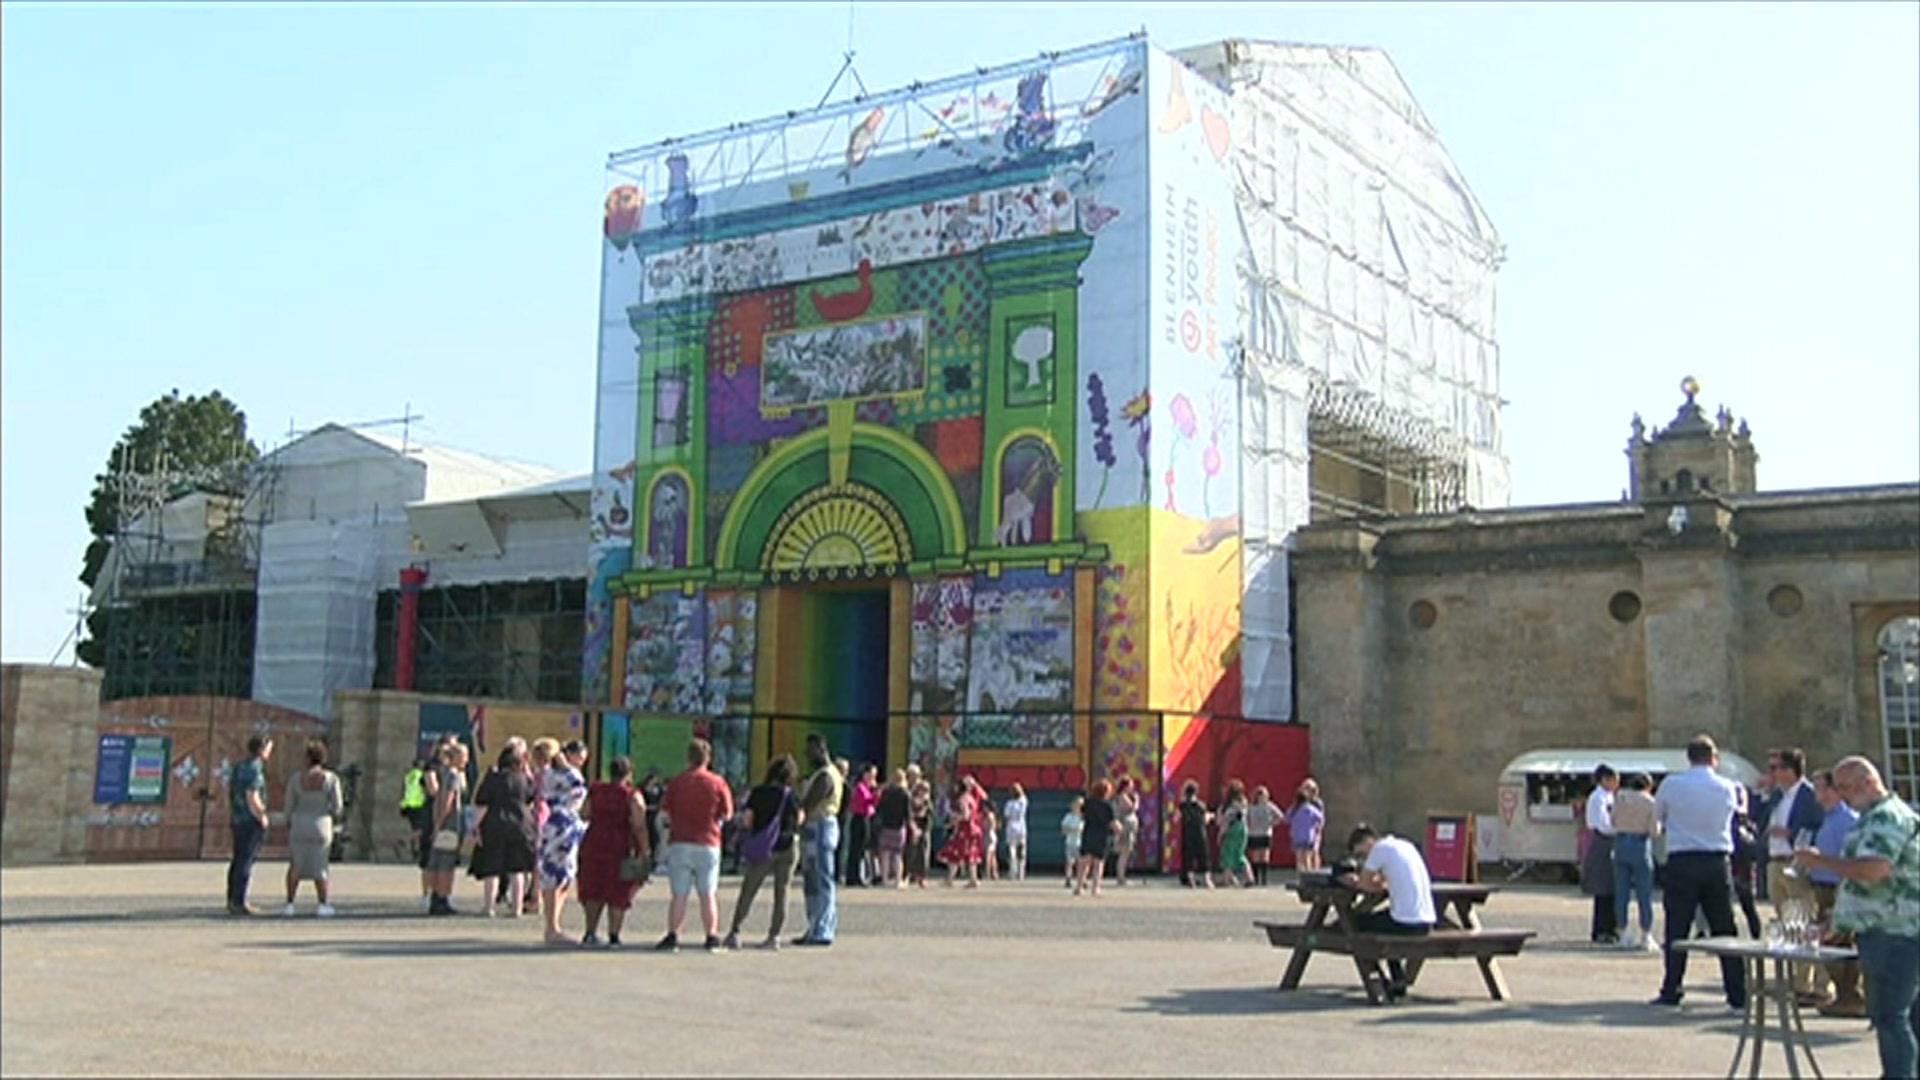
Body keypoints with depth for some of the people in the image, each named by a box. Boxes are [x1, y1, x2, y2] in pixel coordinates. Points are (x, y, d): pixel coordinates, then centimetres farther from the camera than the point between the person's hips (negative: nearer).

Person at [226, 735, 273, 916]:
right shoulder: (255, 770, -17)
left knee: (238, 861, 13)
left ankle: (232, 901, 17)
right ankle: (239, 903, -6)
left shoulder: (238, 766, 12)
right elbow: (252, 799, -23)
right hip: (251, 821, -9)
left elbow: (229, 793, 17)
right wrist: (262, 819, -12)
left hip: (237, 820, 9)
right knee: (246, 862, -6)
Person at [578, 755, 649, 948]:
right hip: (621, 849, -3)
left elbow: (584, 815, 10)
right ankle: (613, 936, 4)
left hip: (594, 845, 3)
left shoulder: (595, 791, 2)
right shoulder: (632, 796, -9)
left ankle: (591, 932, 12)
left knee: (593, 891, 16)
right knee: (618, 895, 5)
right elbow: (639, 827, -14)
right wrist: (645, 852, -9)